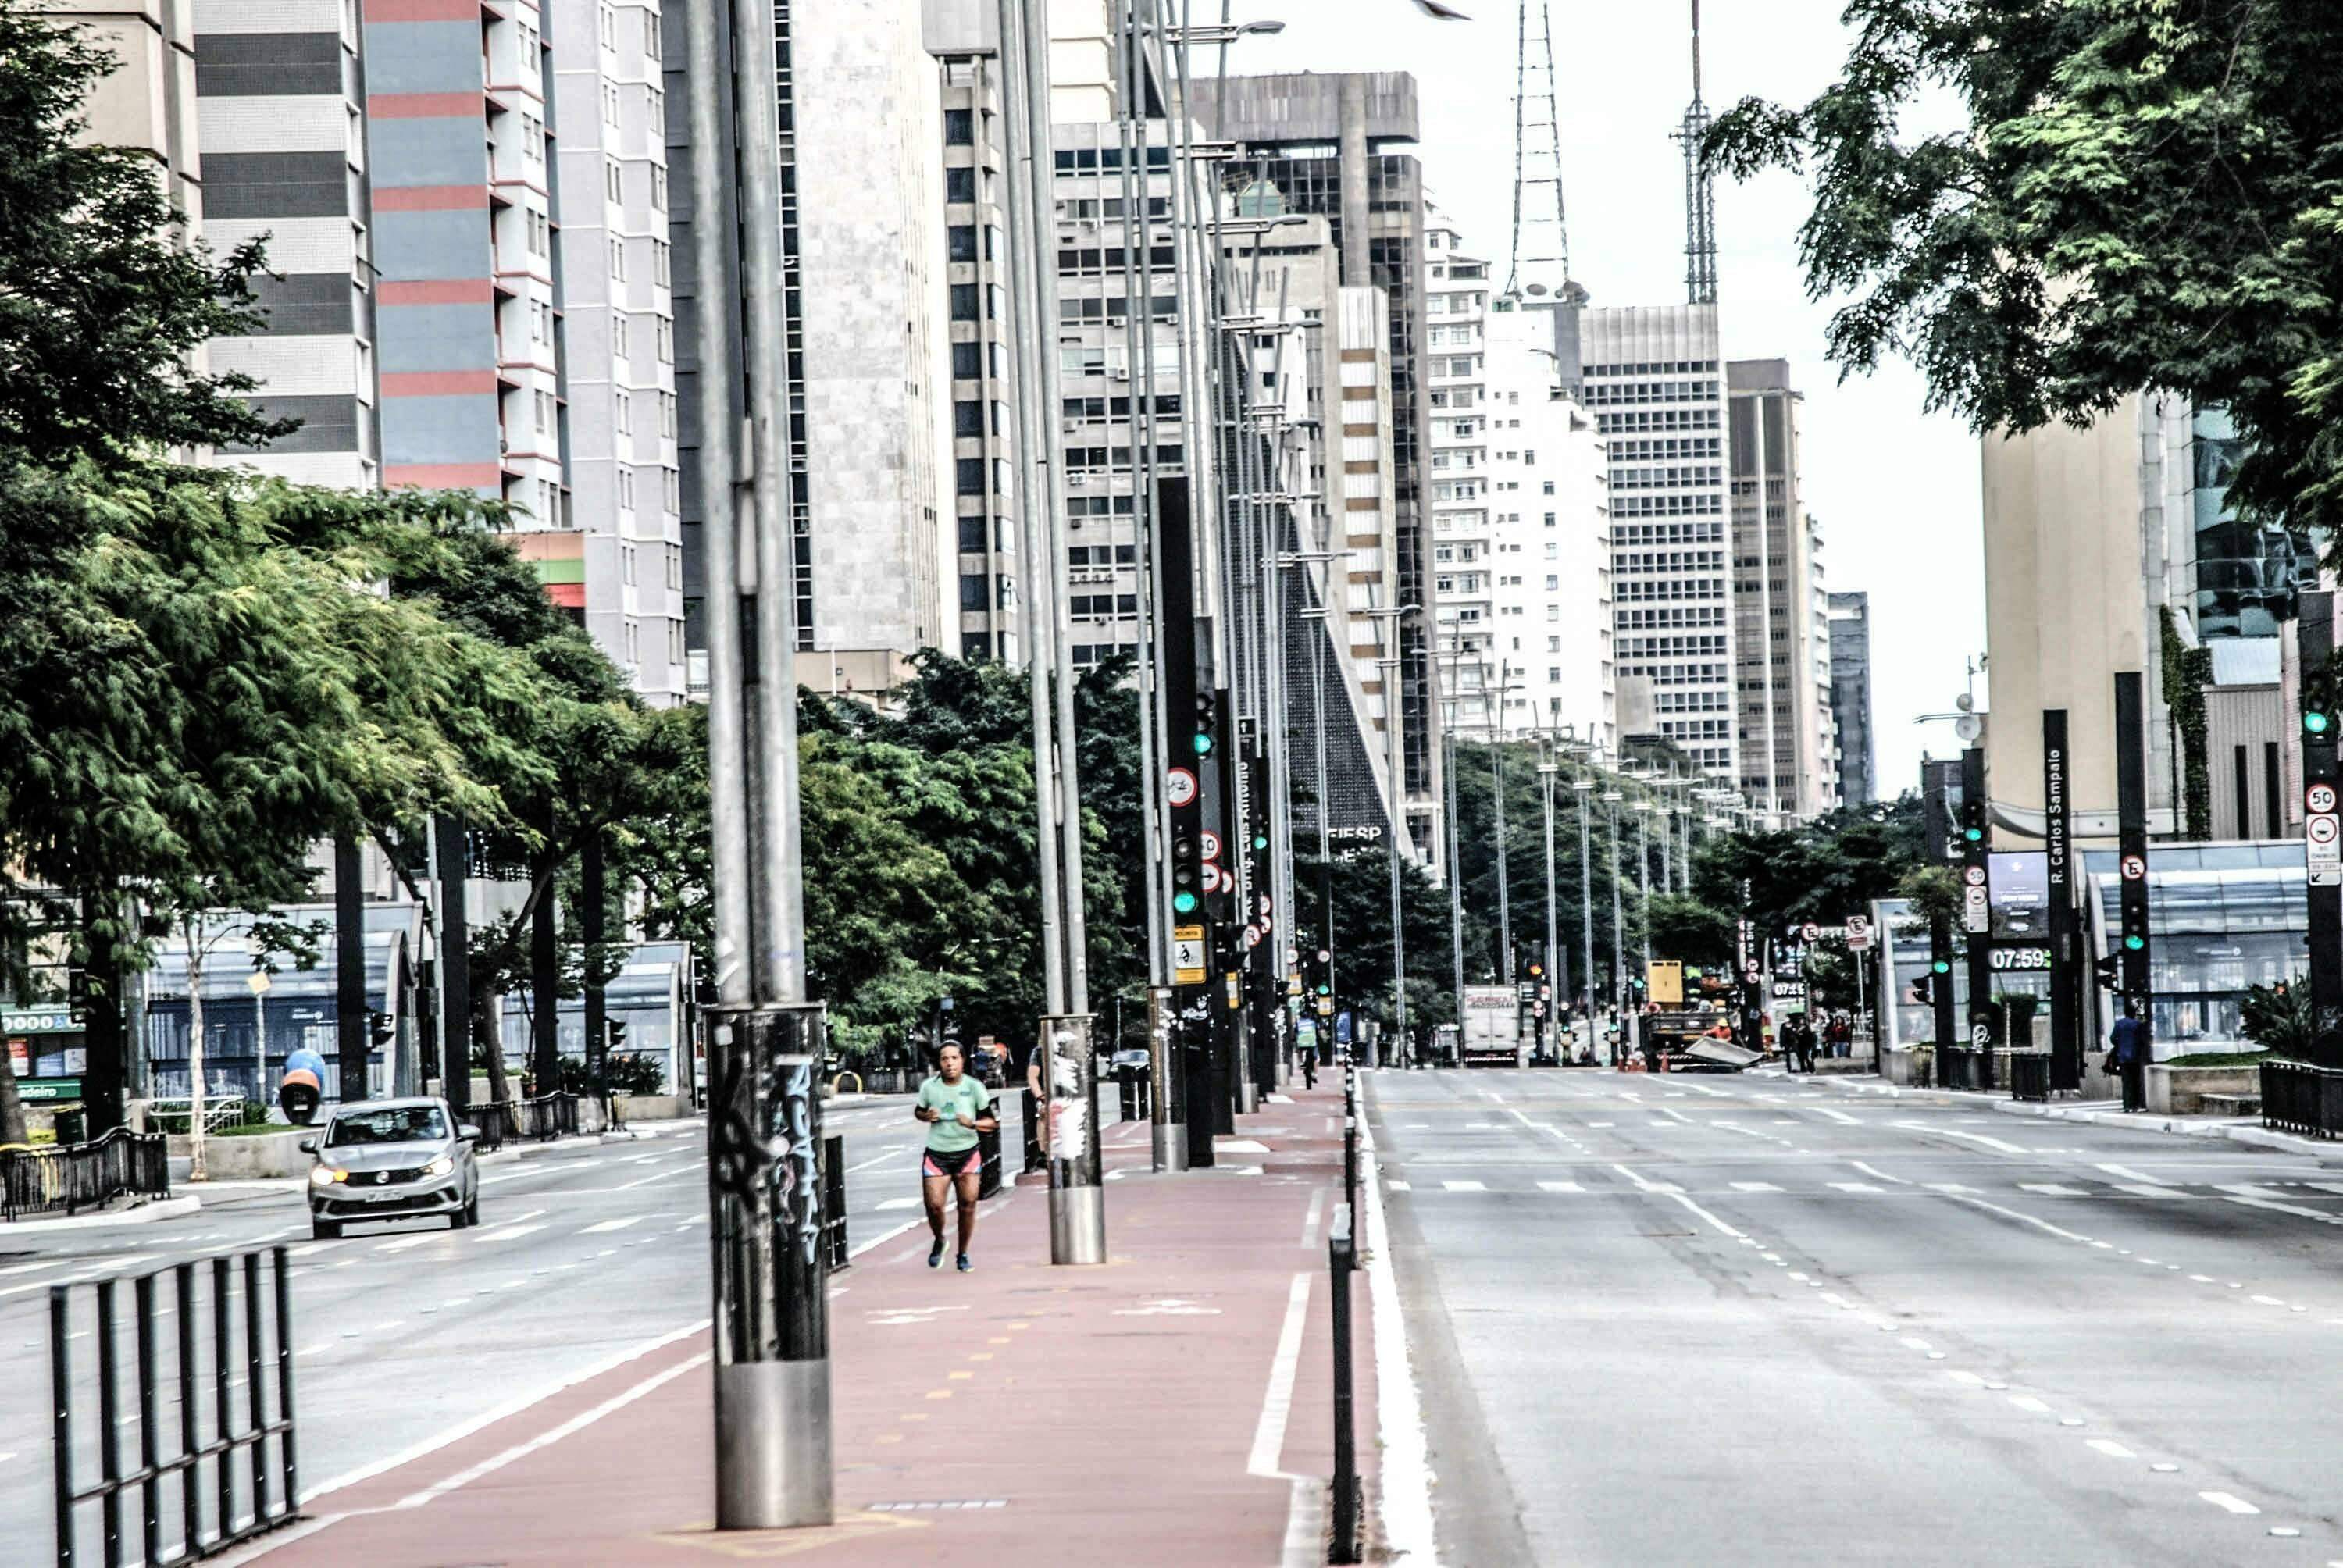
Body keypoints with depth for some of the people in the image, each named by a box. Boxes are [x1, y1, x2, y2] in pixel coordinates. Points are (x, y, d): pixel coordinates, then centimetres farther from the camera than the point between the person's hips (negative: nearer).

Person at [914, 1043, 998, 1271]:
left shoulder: (974, 1087, -5)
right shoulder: (929, 1087, -2)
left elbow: (993, 1121, 0)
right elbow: (918, 1111, 17)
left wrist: (972, 1123, -20)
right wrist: (927, 1116, -7)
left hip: (968, 1152, 0)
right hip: (936, 1154, 0)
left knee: (968, 1204, -5)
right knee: (934, 1205, -9)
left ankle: (963, 1254, 13)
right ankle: (939, 1241, 23)